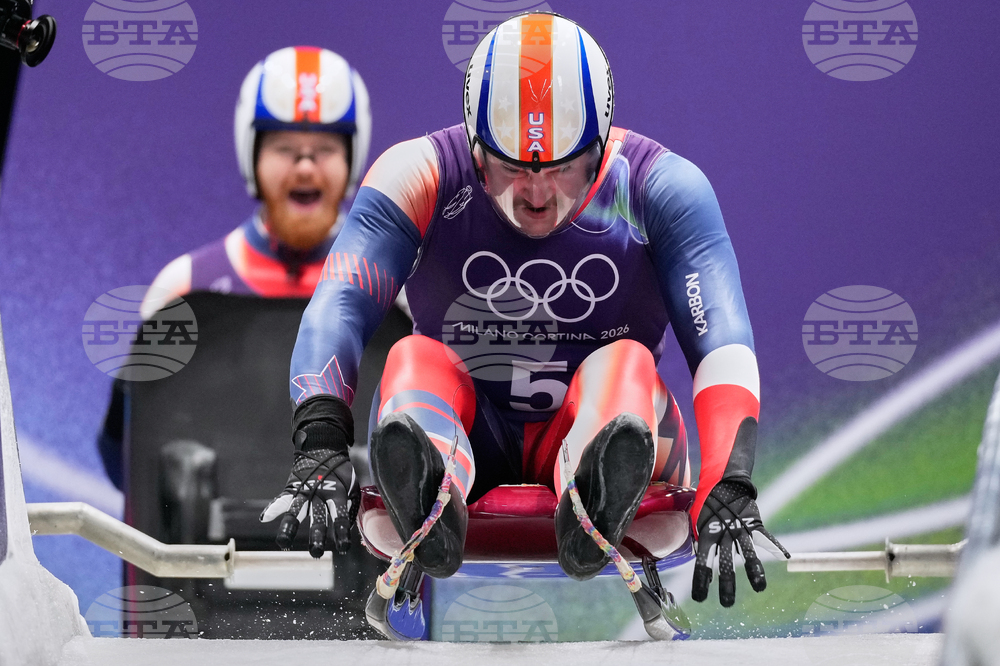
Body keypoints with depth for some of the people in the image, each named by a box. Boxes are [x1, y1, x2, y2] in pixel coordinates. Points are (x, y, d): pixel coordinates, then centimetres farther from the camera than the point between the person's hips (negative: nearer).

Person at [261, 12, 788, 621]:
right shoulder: (423, 175, -9)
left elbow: (722, 341, -19)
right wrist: (321, 445, -39)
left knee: (627, 362, -30)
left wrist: (729, 491, -35)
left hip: (594, 429, 0)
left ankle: (592, 508, -63)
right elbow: (338, 308, -21)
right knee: (415, 358, -29)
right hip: (468, 434, 0)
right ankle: (430, 499, -62)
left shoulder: (661, 187, -8)